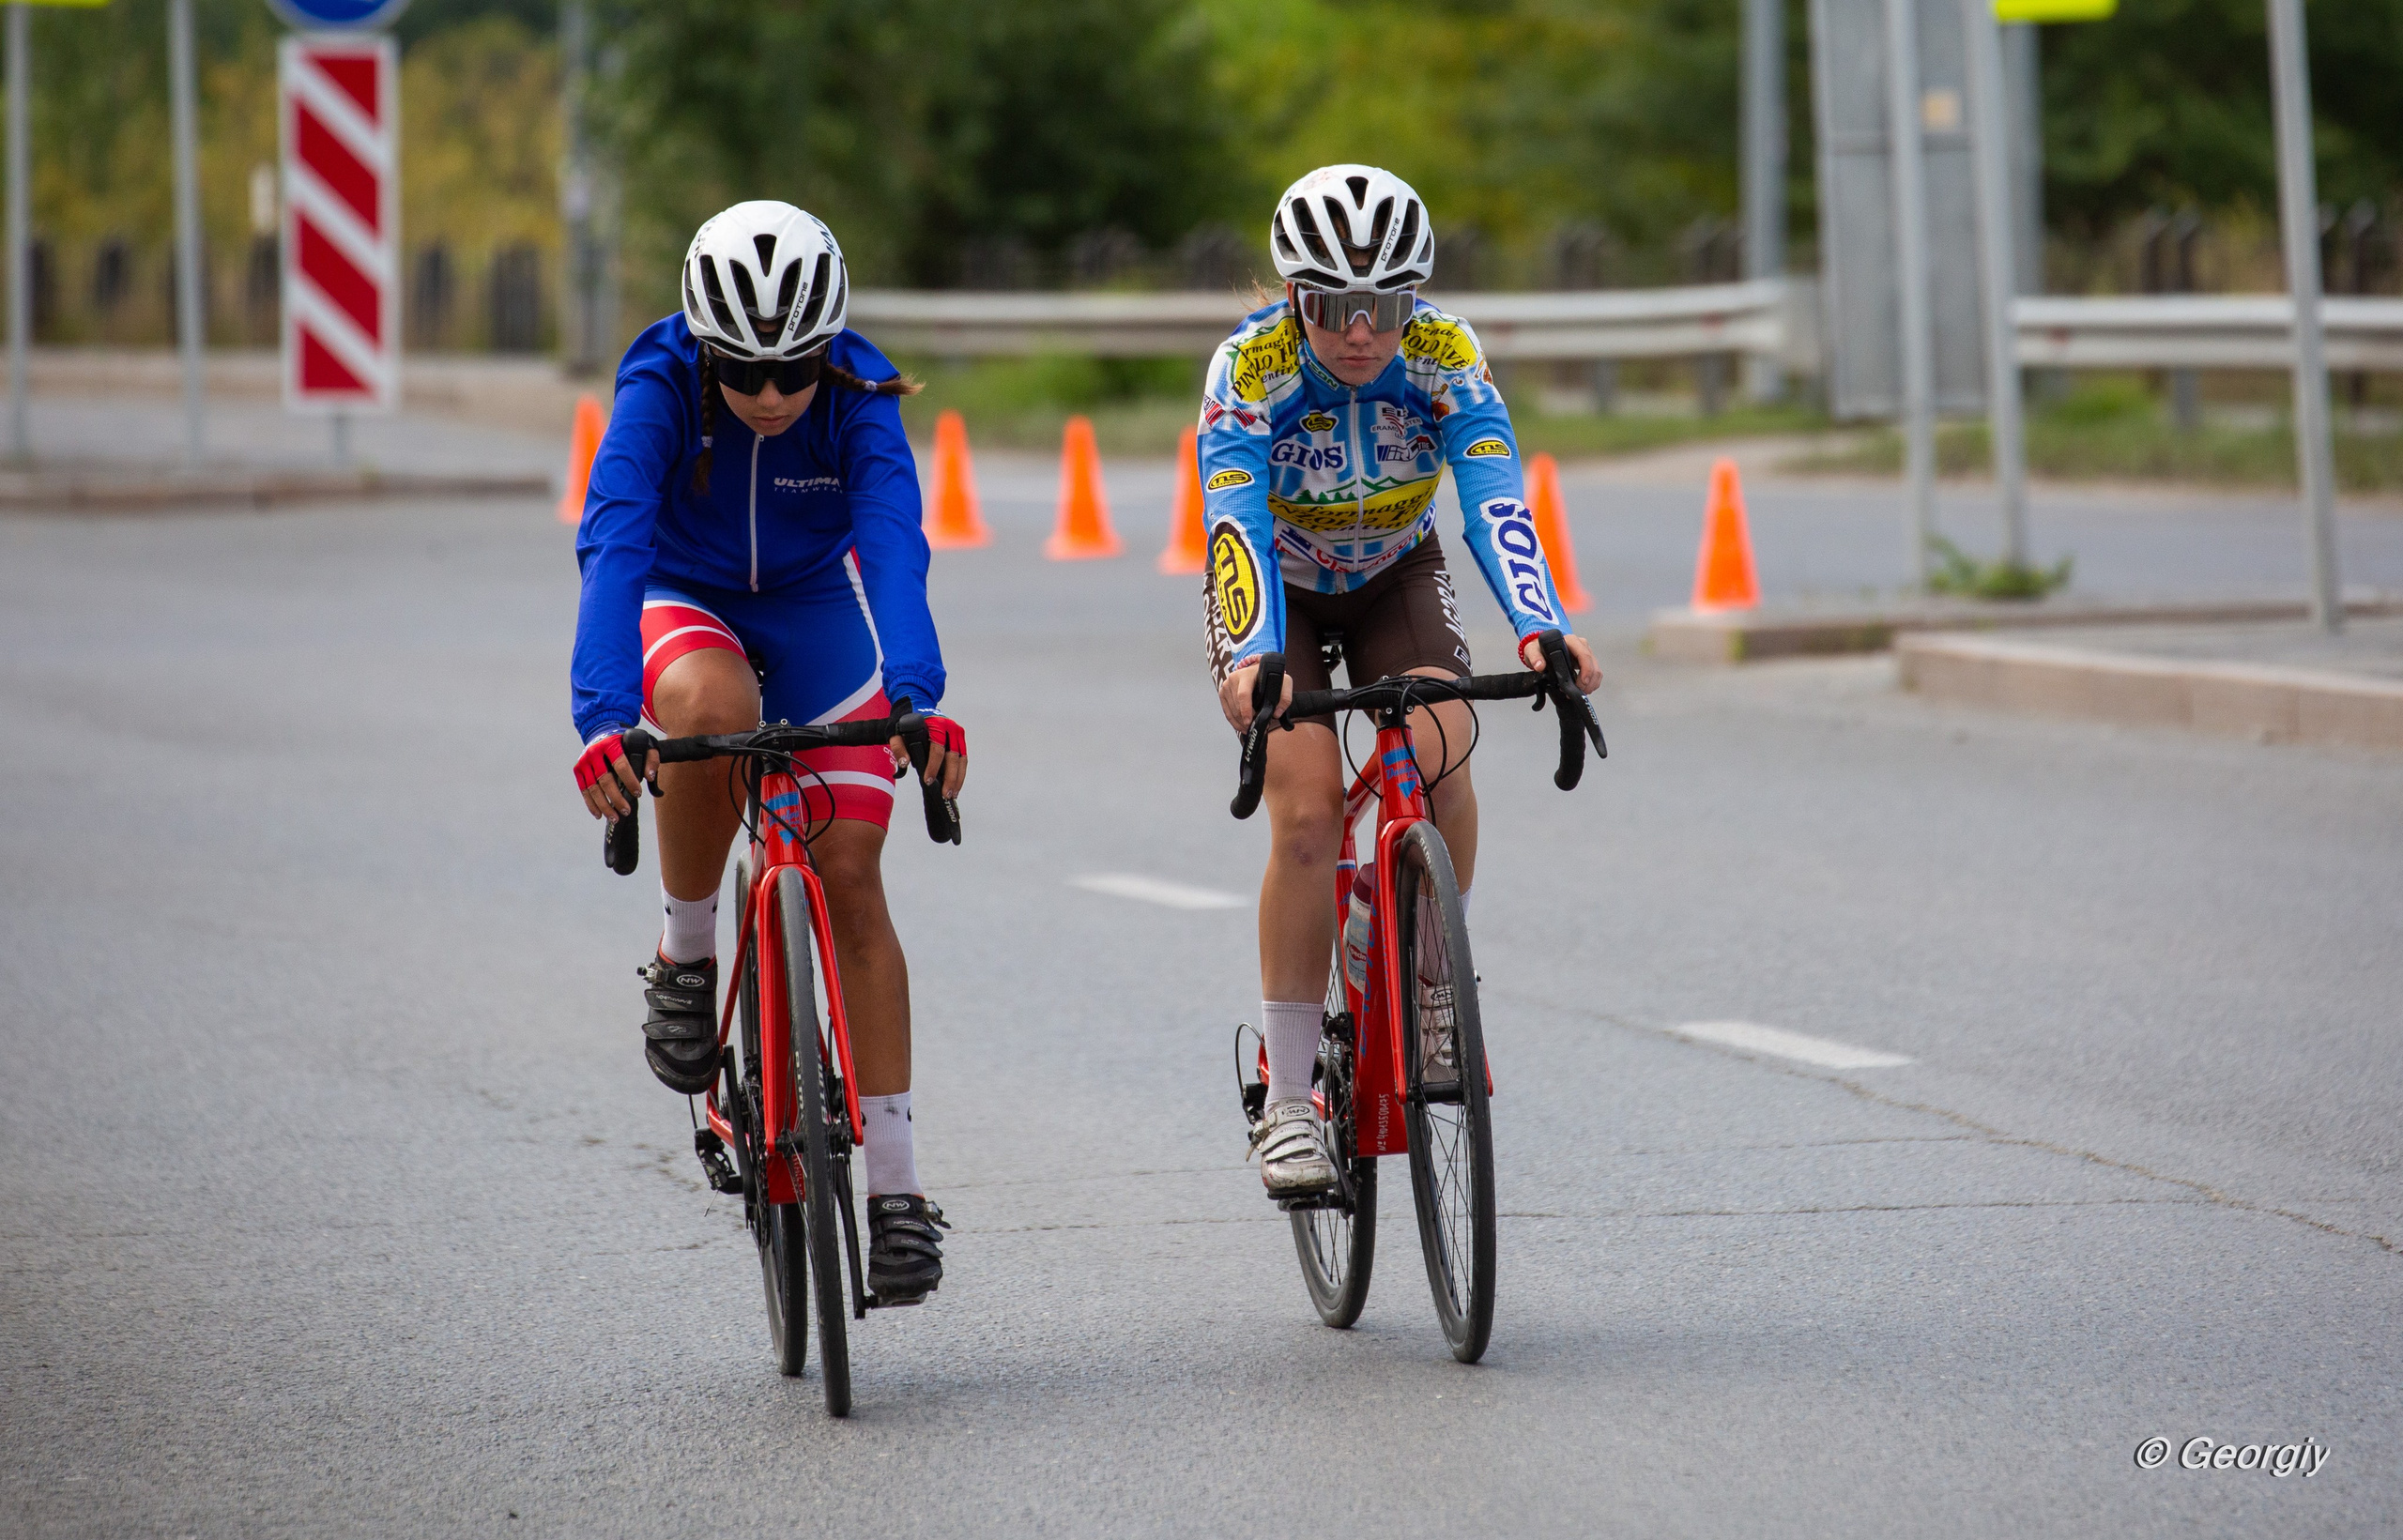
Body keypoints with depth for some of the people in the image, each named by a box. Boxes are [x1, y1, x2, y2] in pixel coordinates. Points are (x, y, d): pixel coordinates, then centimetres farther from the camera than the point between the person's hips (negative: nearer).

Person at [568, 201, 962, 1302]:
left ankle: (895, 1183, -4)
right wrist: (604, 715, -54)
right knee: (711, 711, -38)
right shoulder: (659, 388, -28)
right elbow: (612, 544, -39)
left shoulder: (858, 397, -26)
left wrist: (916, 696, -56)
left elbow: (894, 545, -39)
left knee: (851, 882, -9)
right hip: (684, 605, -1)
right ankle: (685, 955, -16)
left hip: (814, 611, 1)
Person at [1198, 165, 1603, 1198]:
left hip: (1396, 579, 2)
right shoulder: (1251, 369, -30)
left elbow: (1495, 502, -36)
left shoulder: (1445, 359, -25)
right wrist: (1252, 659, -59)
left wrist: (1539, 629, -53)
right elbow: (1235, 522, -41)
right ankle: (1288, 1101, -14)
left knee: (1439, 749, -28)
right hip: (1278, 590, -2)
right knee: (1309, 812, -22)